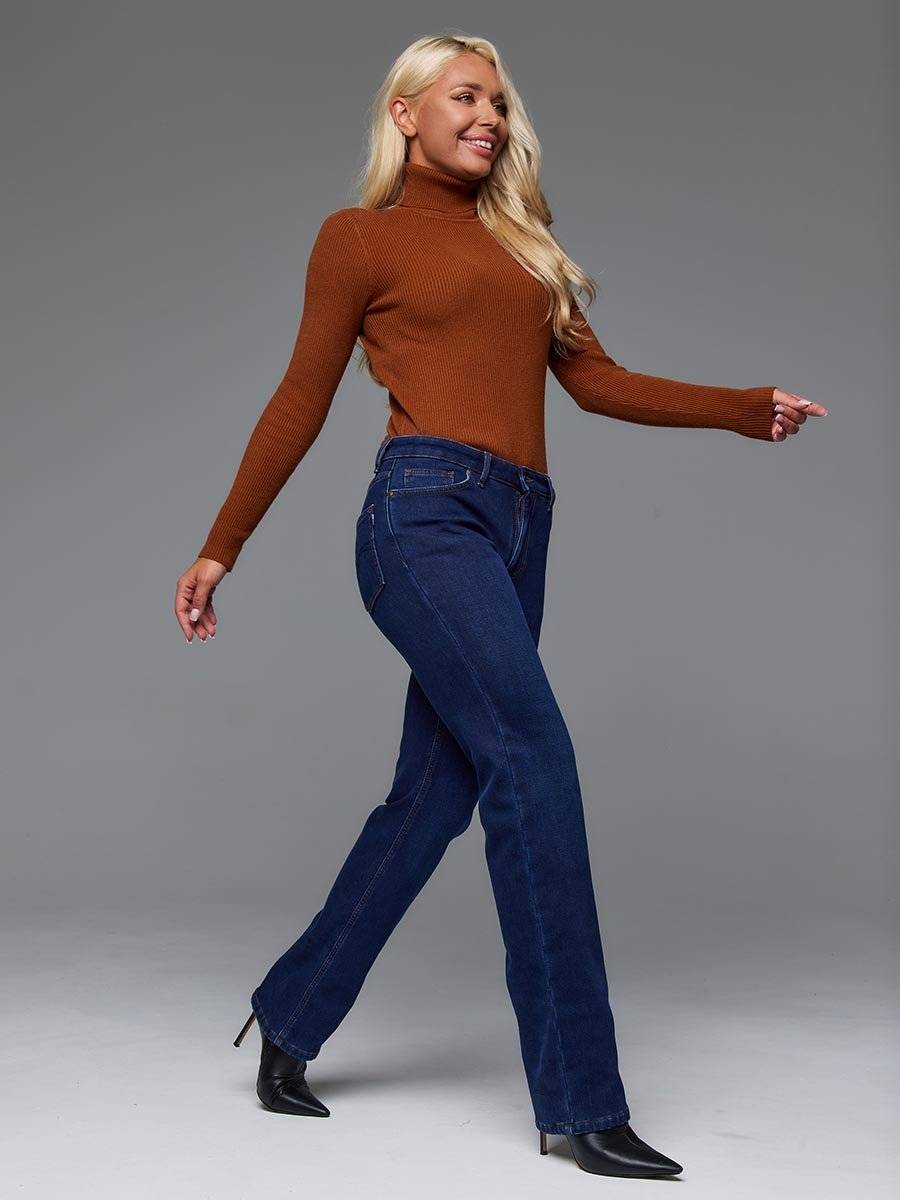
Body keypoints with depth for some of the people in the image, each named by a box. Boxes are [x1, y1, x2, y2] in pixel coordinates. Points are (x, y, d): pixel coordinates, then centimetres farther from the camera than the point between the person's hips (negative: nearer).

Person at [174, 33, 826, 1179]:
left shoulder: (517, 236, 25)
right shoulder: (359, 235, 8)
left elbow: (594, 378, 18)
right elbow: (300, 402, 10)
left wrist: (750, 408, 8)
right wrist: (219, 548, 9)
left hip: (516, 533, 6)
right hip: (427, 513, -6)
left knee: (432, 800, 6)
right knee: (535, 759, -18)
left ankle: (288, 1023, 24)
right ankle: (582, 1104, -14)